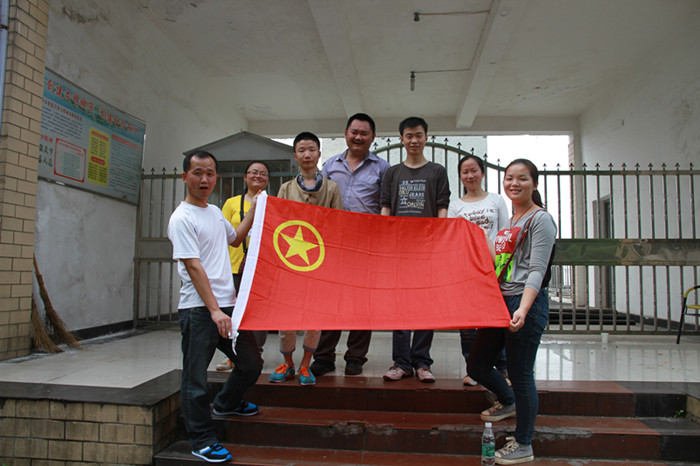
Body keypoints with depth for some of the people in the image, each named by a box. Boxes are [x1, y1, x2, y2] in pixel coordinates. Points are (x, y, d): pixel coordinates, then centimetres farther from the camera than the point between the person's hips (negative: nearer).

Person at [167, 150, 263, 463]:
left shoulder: (215, 211, 15)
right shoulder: (182, 218, -9)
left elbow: (235, 239, 33)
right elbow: (193, 266, -16)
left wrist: (254, 210, 24)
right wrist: (214, 310, -21)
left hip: (228, 305, 8)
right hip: (198, 310, -8)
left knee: (251, 364, 15)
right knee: (196, 376, 2)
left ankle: (226, 404, 41)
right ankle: (201, 440, 17)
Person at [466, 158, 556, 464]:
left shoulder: (541, 219, -7)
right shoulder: (510, 220, 17)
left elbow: (536, 271, -16)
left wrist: (523, 309, -27)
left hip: (526, 303, -8)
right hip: (499, 301, 8)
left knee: (520, 373, 1)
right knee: (477, 365, 13)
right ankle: (508, 402, 41)